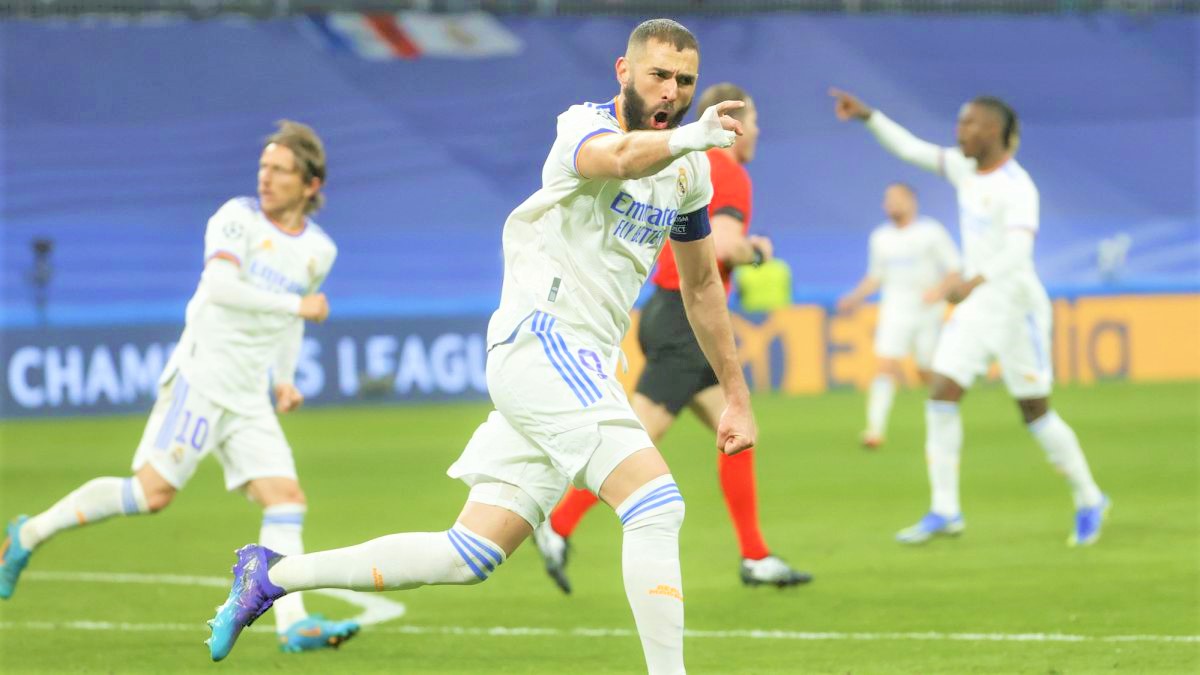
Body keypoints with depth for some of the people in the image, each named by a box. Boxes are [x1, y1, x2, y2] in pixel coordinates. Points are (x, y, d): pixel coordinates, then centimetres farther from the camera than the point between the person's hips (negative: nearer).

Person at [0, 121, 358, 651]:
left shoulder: (319, 250, 11)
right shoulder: (238, 217, -8)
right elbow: (220, 287, -25)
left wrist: (286, 380, 19)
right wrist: (296, 306, -22)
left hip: (249, 399, 6)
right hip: (202, 374, -6)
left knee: (287, 502, -7)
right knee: (153, 492, -10)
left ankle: (293, 625, -11)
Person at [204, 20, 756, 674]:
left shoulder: (690, 175, 13)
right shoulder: (584, 127, -11)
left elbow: (701, 285, 27)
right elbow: (617, 157, -37)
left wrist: (736, 394, 28)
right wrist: (686, 138, -58)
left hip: (579, 366, 8)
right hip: (539, 339, -8)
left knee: (467, 557, 7)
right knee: (656, 505, -22)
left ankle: (272, 574, 18)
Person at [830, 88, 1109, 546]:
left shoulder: (1016, 187, -18)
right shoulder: (966, 169, 6)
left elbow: (1018, 251, -31)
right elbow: (910, 148, 14)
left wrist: (975, 280, -46)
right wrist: (868, 116, 3)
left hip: (1016, 307, -7)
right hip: (976, 308, 7)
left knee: (1035, 412, 1)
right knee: (941, 396, -6)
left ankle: (1088, 500, 19)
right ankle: (944, 511, -4)